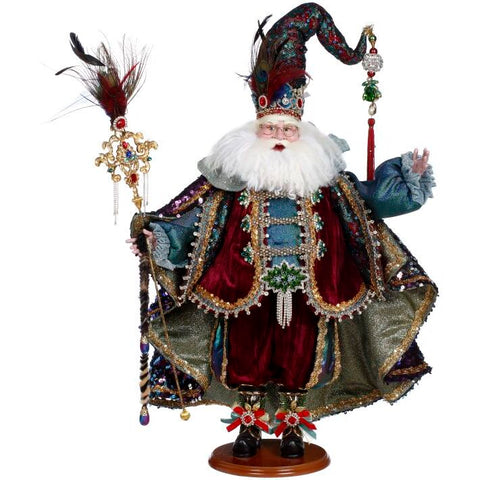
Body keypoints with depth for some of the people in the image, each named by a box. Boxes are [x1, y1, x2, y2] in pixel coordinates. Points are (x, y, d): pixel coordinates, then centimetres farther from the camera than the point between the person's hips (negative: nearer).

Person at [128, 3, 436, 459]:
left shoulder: (324, 177, 4)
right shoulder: (230, 175, -3)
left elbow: (367, 199, 11)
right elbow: (188, 213, -6)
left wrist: (407, 174, 5)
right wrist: (155, 233, -19)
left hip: (306, 293, 2)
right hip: (247, 292, -1)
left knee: (299, 357, 10)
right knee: (248, 354, 8)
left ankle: (293, 426, 28)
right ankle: (249, 423, 27)